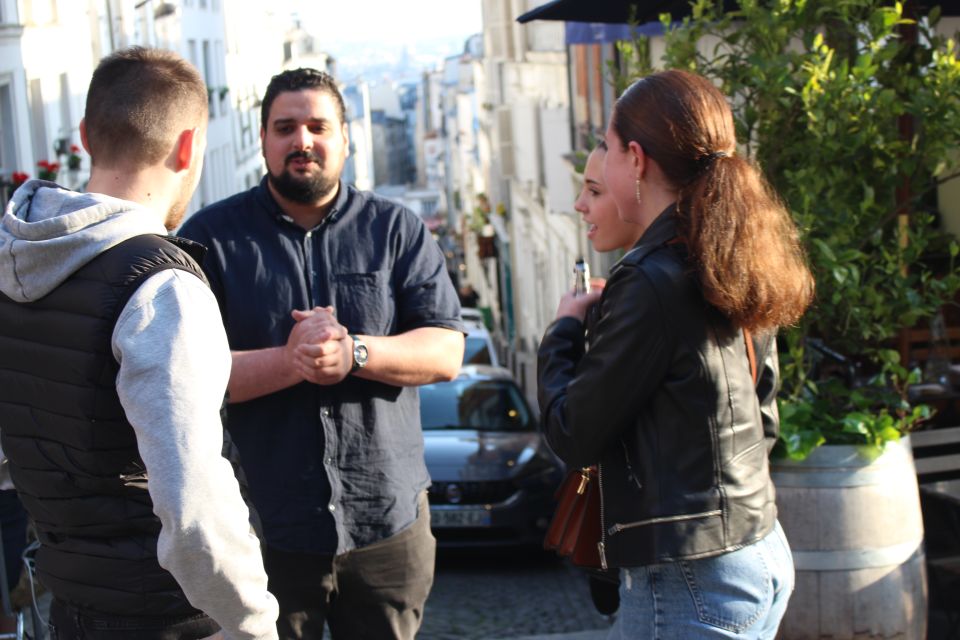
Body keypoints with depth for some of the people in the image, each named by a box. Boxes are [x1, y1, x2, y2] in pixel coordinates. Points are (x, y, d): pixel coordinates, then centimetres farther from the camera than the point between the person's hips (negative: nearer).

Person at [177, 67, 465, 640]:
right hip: (260, 528, -1)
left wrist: (355, 352, -19)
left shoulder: (397, 229, 5)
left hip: (387, 523, 2)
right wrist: (288, 362, -22)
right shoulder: (211, 237, 1)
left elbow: (447, 352, -2)